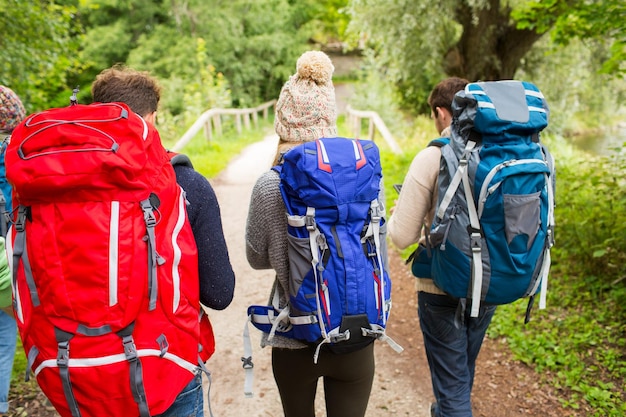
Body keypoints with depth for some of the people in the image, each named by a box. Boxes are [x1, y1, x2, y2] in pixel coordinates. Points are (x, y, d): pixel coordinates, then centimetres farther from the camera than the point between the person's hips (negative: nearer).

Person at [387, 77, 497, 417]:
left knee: (452, 384, 10)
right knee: (463, 372, 28)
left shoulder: (431, 158, -19)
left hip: (442, 290, -6)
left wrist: (394, 215, 4)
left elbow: (402, 237, -18)